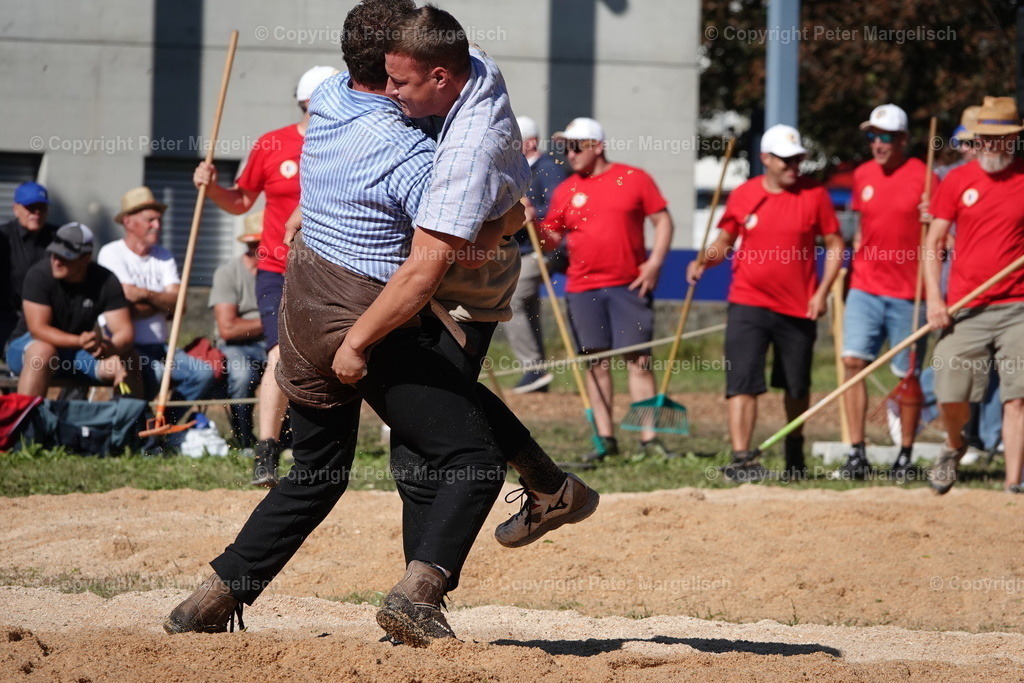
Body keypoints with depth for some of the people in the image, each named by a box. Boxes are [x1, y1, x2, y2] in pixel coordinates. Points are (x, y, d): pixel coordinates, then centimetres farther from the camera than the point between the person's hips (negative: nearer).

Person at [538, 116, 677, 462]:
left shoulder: (634, 179, 2)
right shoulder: (565, 191, 10)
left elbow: (662, 220, 4)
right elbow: (551, 238, 12)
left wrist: (654, 263, -7)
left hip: (630, 287, -3)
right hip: (583, 288, 3)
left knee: (639, 361, -4)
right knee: (596, 363, 3)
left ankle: (649, 438, -3)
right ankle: (606, 438, 8)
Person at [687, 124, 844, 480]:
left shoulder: (814, 195, -1)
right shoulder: (743, 195, 1)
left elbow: (835, 246, 3)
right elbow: (724, 242, 11)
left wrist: (822, 292, -7)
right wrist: (704, 261, -10)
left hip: (799, 308, 0)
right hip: (748, 304, 0)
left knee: (797, 386, 13)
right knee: (742, 381, -13)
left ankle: (794, 451, 34)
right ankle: (741, 457, -16)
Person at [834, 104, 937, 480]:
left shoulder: (924, 178, -5)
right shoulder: (863, 175, 10)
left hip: (907, 293, -4)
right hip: (865, 288, 4)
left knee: (907, 374, 2)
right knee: (853, 360, -10)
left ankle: (905, 456, 14)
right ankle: (857, 455, -9)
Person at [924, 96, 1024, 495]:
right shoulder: (957, 181, 6)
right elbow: (933, 242, 7)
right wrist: (934, 298, -4)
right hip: (965, 309, 1)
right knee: (950, 397, -2)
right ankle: (954, 447, 30)